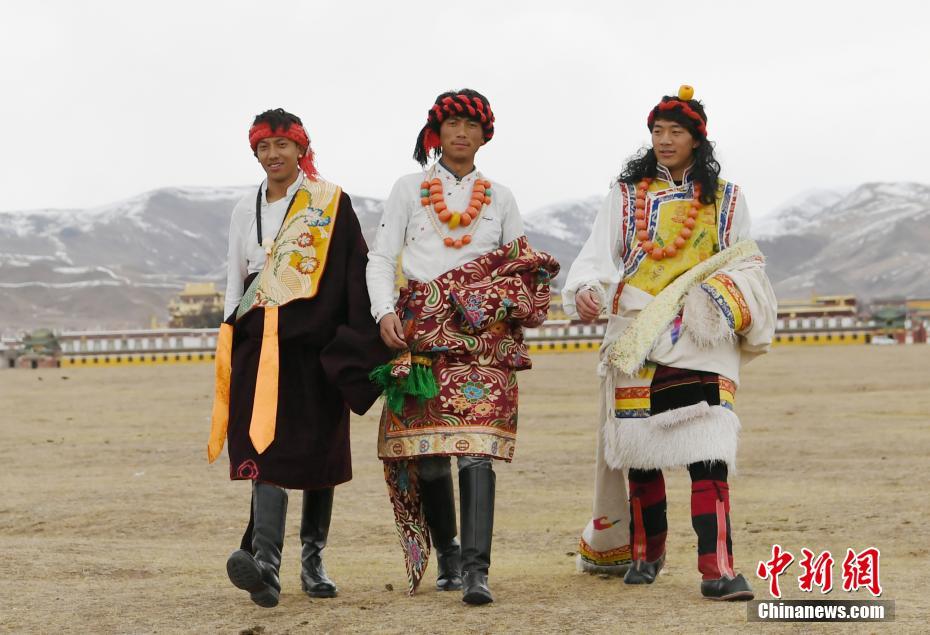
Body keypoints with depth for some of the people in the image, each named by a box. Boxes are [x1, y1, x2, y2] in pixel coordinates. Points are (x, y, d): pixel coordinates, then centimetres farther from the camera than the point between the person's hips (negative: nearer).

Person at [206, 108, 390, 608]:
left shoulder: (331, 203, 2)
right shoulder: (246, 211, 14)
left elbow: (355, 273, -2)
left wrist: (357, 347, -9)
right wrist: (229, 345, 15)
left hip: (318, 340, -2)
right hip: (261, 341, 2)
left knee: (318, 451, 4)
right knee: (266, 445, -14)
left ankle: (313, 561, 16)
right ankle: (265, 562, -26)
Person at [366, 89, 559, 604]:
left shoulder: (500, 197, 16)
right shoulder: (408, 189, 12)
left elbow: (523, 269, 19)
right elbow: (380, 259, 7)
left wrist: (514, 305, -3)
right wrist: (385, 312, -9)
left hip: (483, 336, 0)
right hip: (420, 332, 0)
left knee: (476, 448, -15)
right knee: (427, 450, -1)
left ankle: (475, 568, -22)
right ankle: (447, 556, 18)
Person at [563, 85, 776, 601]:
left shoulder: (726, 200, 13)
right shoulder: (627, 195, 11)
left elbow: (747, 272, 17)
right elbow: (598, 257, 1)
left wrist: (735, 307, -3)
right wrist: (585, 291, -20)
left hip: (703, 341, -1)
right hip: (637, 339, 1)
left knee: (709, 452, -14)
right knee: (641, 449, 4)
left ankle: (717, 570, -19)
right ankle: (644, 553, 23)